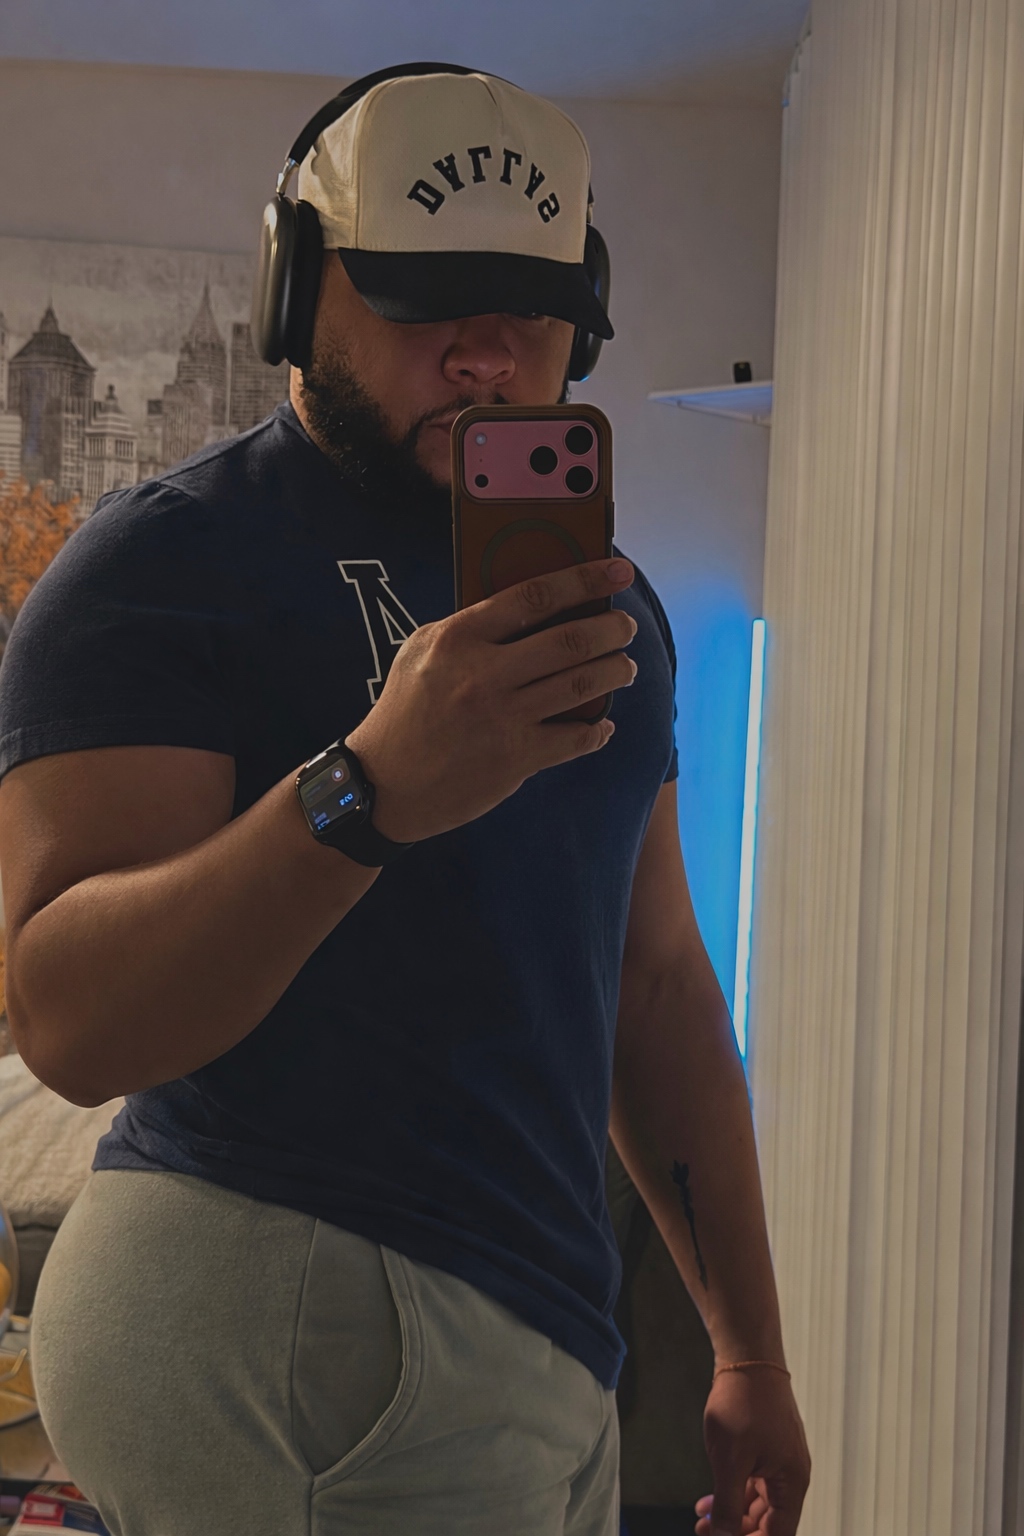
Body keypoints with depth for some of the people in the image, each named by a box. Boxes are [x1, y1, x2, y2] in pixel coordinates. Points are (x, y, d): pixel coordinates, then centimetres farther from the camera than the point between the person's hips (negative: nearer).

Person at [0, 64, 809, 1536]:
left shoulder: (602, 593, 12)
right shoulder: (165, 558, -11)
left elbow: (656, 984, 14)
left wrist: (753, 1354, 13)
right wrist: (369, 791, -36)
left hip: (534, 1329, 7)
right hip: (278, 1308, -6)